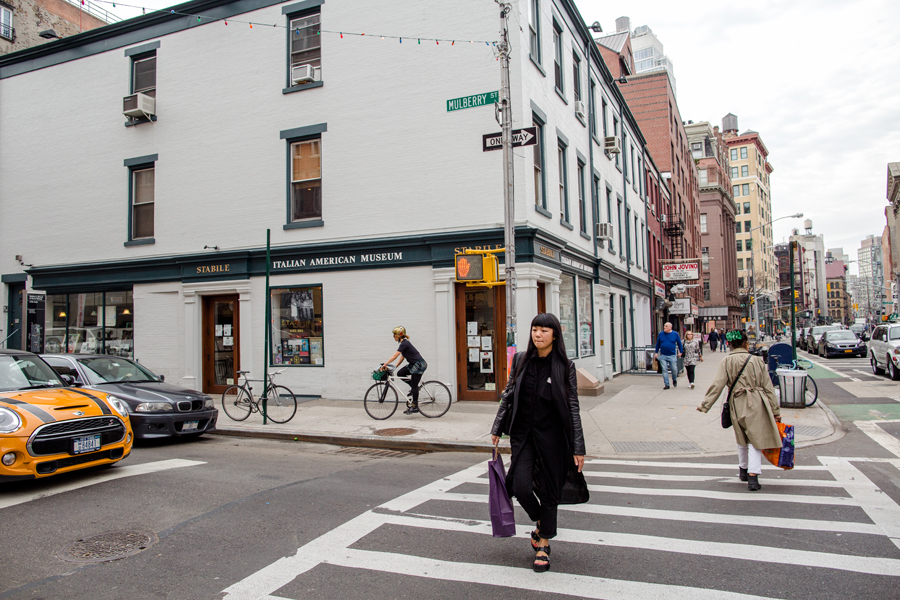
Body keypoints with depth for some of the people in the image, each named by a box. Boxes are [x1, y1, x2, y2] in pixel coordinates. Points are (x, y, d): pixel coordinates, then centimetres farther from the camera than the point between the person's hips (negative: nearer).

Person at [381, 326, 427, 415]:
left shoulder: (404, 343, -19)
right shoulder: (404, 343, 11)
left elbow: (395, 356, -25)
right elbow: (402, 357, 14)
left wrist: (385, 365, -25)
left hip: (419, 365, -9)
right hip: (413, 364, 9)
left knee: (414, 386, -5)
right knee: (400, 373, -1)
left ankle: (415, 407, 3)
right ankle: (413, 388, 12)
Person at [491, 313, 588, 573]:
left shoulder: (565, 366, -6)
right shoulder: (521, 360, 1)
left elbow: (573, 407, -5)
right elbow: (508, 395, 10)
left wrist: (578, 447, -7)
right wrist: (497, 427, 10)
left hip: (552, 435, -2)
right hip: (522, 433, 2)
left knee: (549, 489, 6)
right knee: (521, 486, -8)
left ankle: (544, 544, 26)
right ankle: (539, 522, 26)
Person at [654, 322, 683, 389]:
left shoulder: (675, 334, 0)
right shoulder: (661, 334, 3)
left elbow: (679, 343, 10)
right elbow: (657, 343, 12)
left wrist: (680, 352, 9)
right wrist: (656, 352, 11)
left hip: (672, 356, -1)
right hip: (662, 356, 1)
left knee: (674, 369, 1)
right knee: (664, 370, -3)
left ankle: (674, 380, 31)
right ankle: (666, 384, 3)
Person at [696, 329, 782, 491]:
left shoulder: (726, 362, -1)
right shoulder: (757, 360, 0)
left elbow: (717, 385, -7)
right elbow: (768, 388, 4)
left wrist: (705, 405, -2)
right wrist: (775, 411, 9)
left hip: (737, 405, 1)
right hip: (757, 404, -1)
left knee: (741, 438, 21)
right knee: (755, 440, 2)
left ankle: (743, 470, 36)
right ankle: (753, 477, -7)